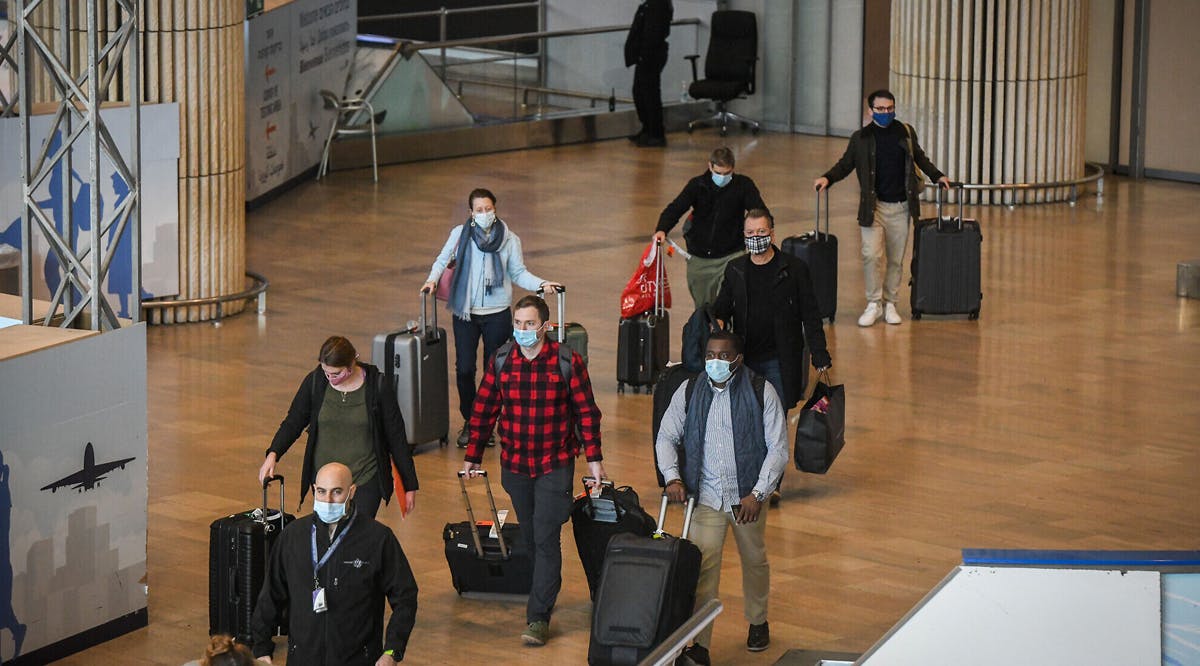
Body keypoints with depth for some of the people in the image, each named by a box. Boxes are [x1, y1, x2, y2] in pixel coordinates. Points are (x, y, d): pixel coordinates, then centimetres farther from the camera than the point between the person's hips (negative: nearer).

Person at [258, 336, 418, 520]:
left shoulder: (377, 385, -10)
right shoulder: (315, 381, -4)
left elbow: (396, 436, -3)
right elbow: (293, 422, 3)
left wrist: (410, 486, 0)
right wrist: (273, 454, -15)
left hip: (366, 479, -3)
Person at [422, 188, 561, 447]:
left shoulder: (509, 239, 2)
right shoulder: (460, 233, 1)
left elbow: (518, 273, 4)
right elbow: (443, 260, 8)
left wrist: (541, 284, -11)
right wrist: (433, 279, -10)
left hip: (497, 313, 0)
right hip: (465, 312, 0)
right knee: (464, 368, -1)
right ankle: (469, 422, 16)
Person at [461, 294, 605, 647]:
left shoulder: (567, 362, -9)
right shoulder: (500, 361, -1)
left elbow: (586, 411, -3)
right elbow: (483, 410, 6)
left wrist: (594, 458, -3)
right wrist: (472, 457, 7)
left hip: (555, 465, -3)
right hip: (514, 465, 4)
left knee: (546, 538, -8)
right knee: (530, 536, 14)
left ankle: (538, 618, -8)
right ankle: (547, 591, 35)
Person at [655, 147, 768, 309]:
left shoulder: (743, 185, -6)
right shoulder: (697, 185, -3)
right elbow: (675, 208, -9)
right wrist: (662, 230, -29)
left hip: (730, 254, -3)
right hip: (699, 257, 3)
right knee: (702, 308, 15)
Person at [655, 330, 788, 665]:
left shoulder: (761, 392, -8)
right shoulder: (689, 391, -2)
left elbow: (778, 448, -8)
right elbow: (666, 437, 5)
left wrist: (757, 493, -16)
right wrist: (672, 477, -12)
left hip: (747, 496, 0)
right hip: (705, 496, 0)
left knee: (754, 560, 19)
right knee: (702, 568, -9)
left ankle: (758, 621, 43)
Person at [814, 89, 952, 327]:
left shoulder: (906, 132, 7)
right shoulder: (861, 138, 0)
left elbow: (919, 158, 21)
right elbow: (845, 164, 5)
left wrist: (937, 176, 14)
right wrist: (827, 178, -11)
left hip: (900, 207, 2)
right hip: (873, 206, -2)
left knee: (896, 260, 8)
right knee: (871, 255, -13)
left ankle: (890, 303, 19)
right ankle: (873, 304, -1)